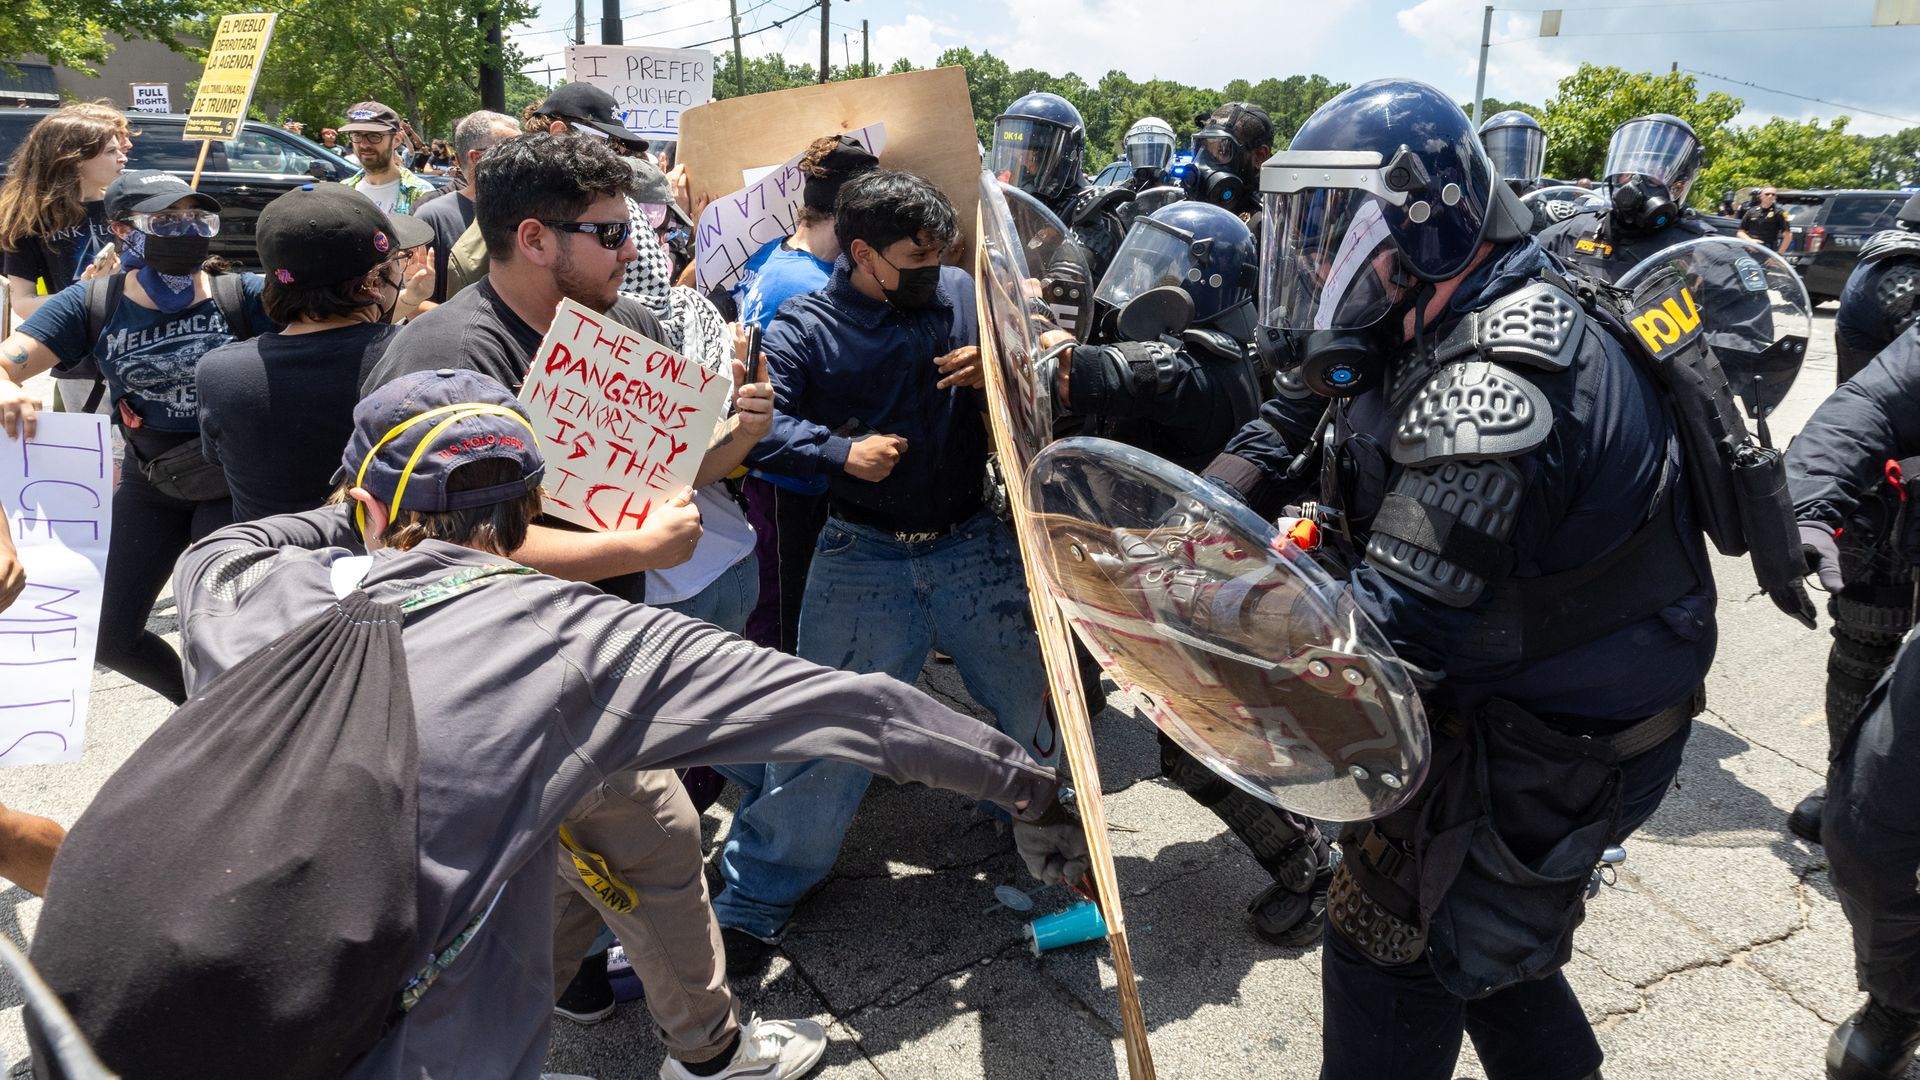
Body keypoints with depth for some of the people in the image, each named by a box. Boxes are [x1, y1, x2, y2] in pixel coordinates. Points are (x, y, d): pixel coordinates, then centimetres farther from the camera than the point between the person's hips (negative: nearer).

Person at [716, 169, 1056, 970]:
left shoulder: (965, 296, 2)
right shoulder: (803, 328, -4)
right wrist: (843, 452, -27)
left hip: (973, 546, 3)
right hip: (862, 560, -3)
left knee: (1033, 702, 17)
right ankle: (754, 897, 21)